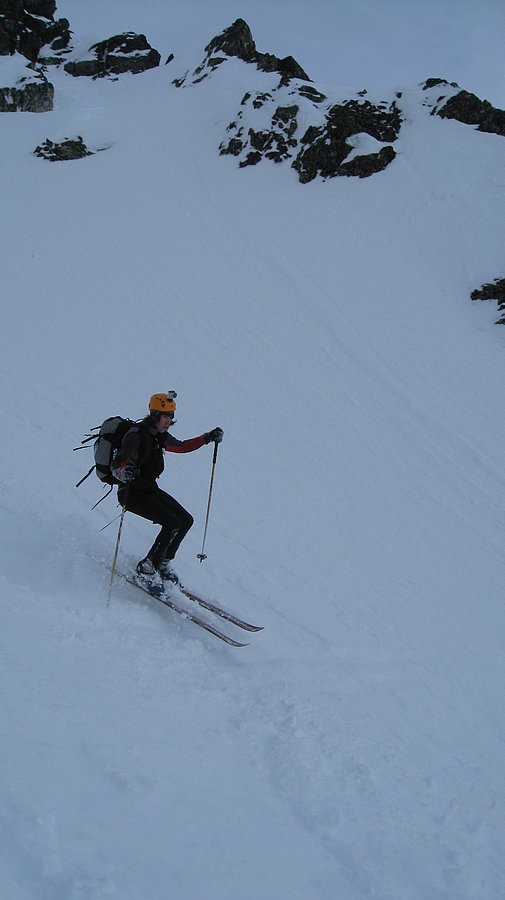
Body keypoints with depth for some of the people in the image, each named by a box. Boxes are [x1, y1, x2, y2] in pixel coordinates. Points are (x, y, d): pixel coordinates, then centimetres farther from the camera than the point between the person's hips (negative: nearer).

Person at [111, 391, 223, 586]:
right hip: (132, 492, -9)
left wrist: (207, 438, 15)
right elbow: (116, 466, -30)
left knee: (186, 520, 4)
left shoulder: (160, 436, 5)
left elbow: (182, 446, 24)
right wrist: (124, 472, -53)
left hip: (150, 489, 9)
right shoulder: (136, 435, -20)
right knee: (172, 523, -21)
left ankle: (163, 562, 14)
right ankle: (147, 568, -10)